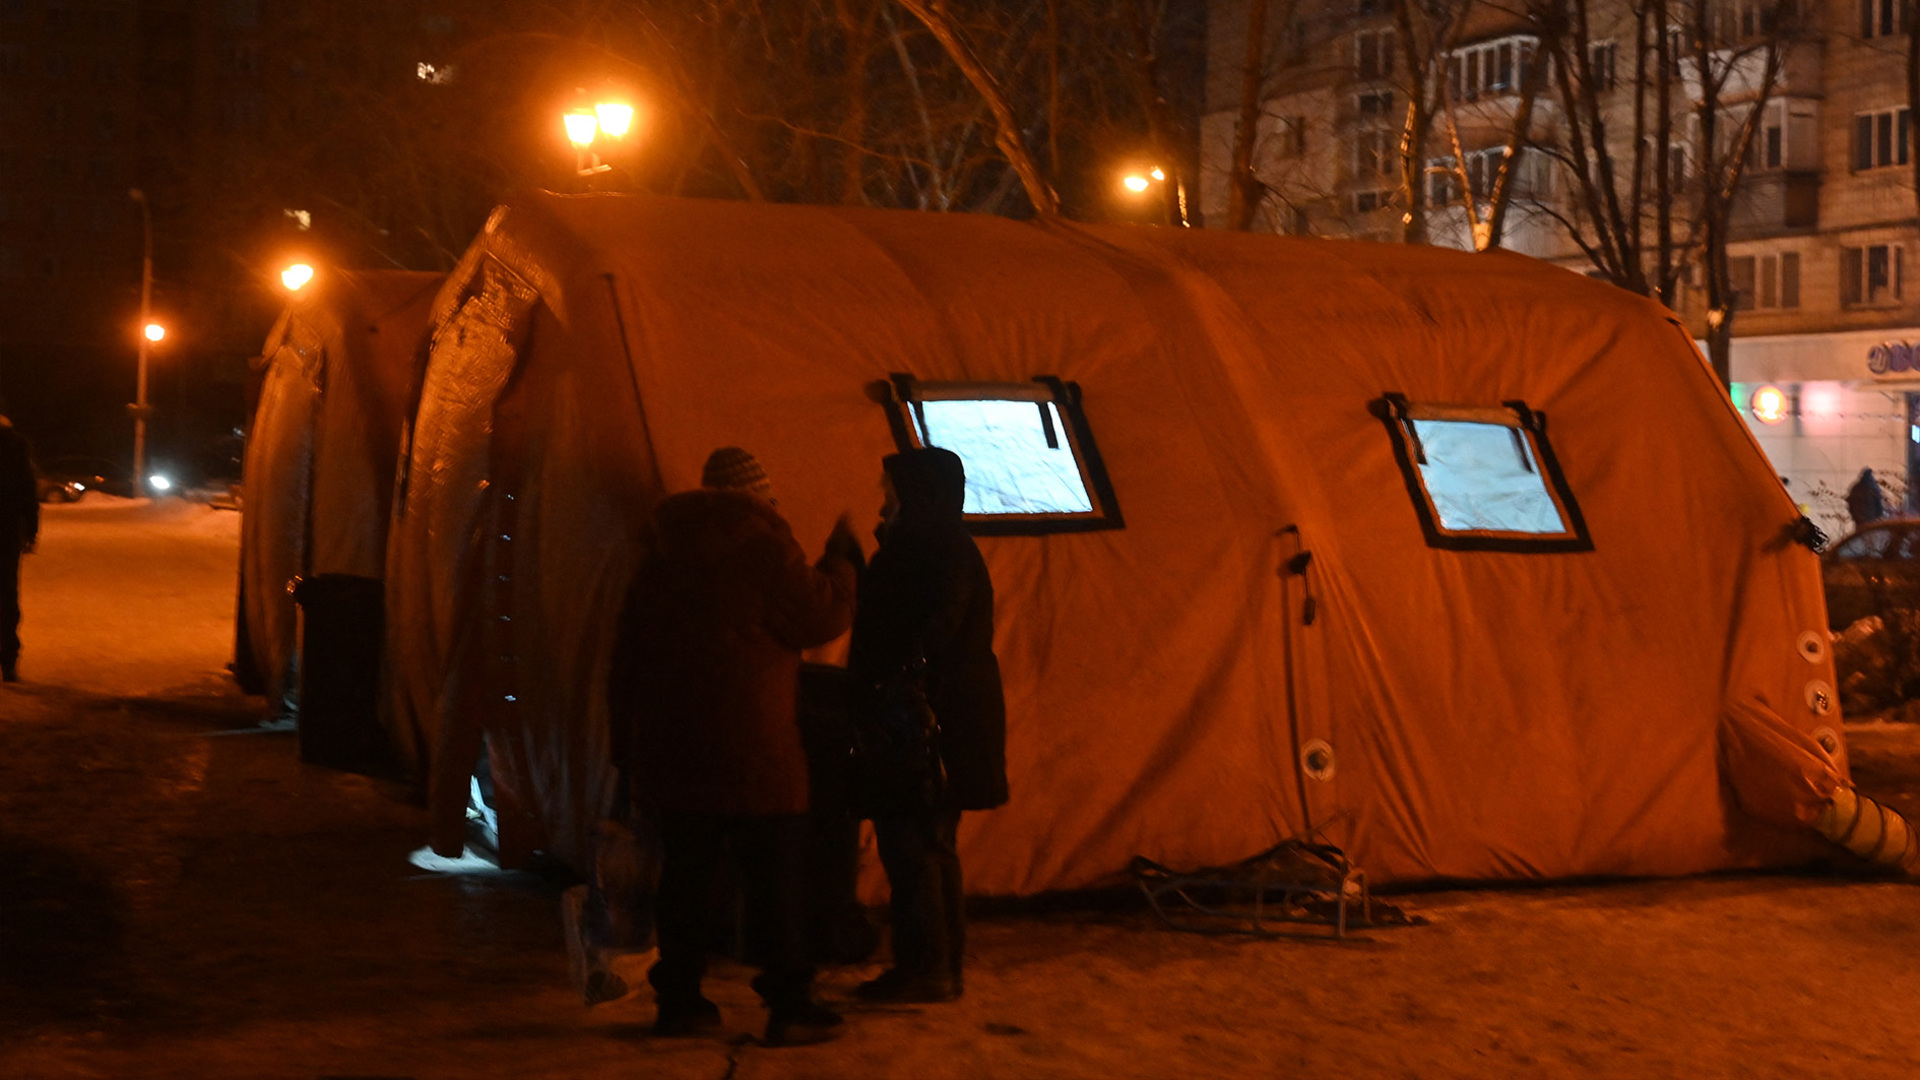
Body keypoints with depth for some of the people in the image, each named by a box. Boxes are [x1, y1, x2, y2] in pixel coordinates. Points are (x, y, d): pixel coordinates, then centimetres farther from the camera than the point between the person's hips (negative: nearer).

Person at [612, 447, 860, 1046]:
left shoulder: (663, 546, 12)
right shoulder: (760, 541, -10)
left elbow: (631, 644, 17)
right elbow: (818, 617, -8)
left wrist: (629, 730, 23)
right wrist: (840, 560, 7)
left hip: (669, 737, 7)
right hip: (747, 739, -7)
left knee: (685, 871, 13)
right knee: (775, 873, -1)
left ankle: (678, 998, 16)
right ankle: (788, 1006, 0)